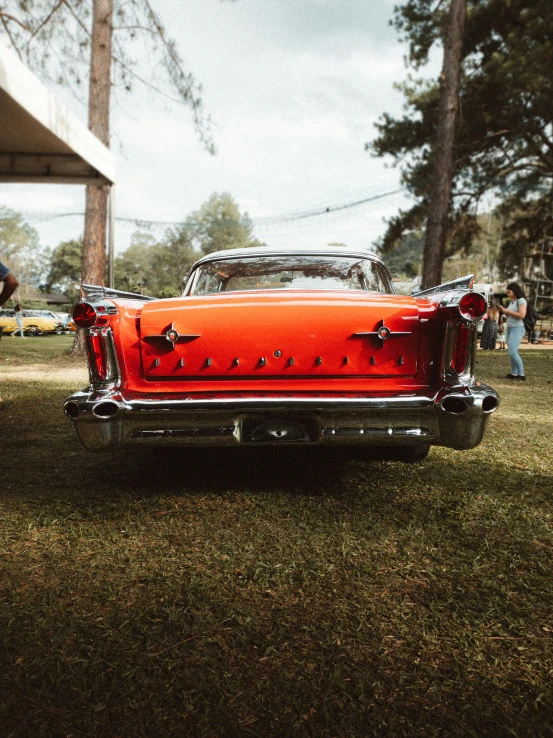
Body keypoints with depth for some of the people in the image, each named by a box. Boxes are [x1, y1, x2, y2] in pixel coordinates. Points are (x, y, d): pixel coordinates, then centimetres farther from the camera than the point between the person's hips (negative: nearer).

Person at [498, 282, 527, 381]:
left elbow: (522, 315, -18)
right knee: (511, 352, 5)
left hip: (517, 329, -8)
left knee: (513, 352, -16)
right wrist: (503, 310, 6)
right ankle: (514, 373, 9)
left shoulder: (521, 300, -8)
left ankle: (521, 375, -12)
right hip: (509, 328, 8)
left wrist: (507, 311, -12)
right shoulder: (511, 301, 15)